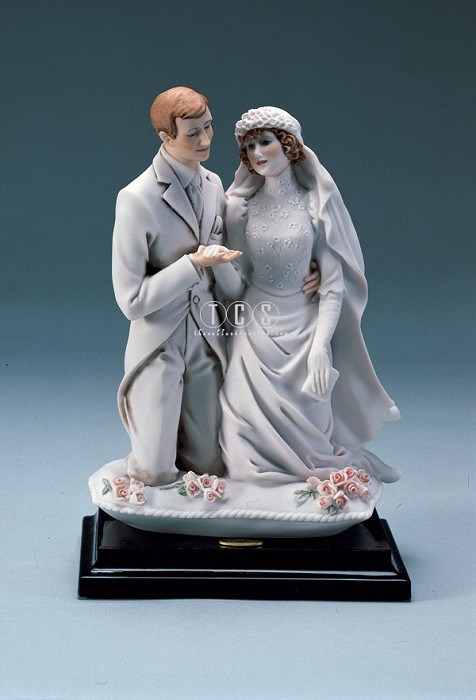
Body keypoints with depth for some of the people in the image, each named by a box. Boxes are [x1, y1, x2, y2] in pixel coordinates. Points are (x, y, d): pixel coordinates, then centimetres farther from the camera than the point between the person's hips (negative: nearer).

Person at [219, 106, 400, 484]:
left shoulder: (316, 204, -5)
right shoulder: (240, 206, 1)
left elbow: (334, 284, -7)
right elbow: (237, 276, 6)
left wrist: (320, 346, -16)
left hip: (304, 331, -2)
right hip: (254, 333, 2)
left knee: (307, 435, -2)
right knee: (254, 442, -6)